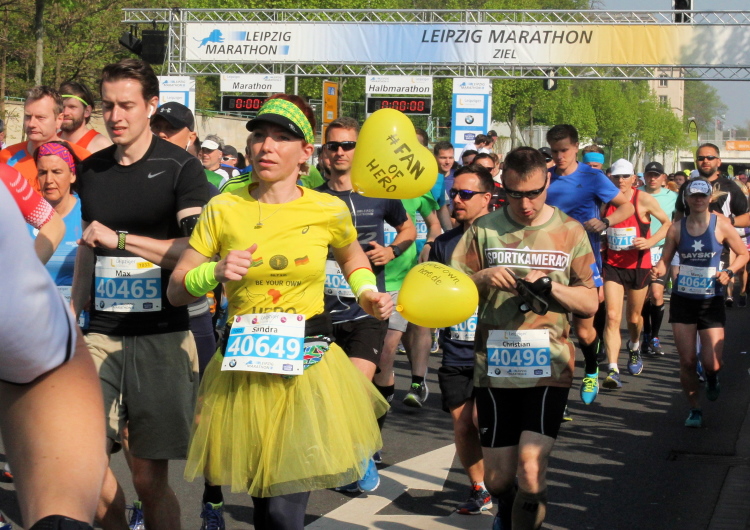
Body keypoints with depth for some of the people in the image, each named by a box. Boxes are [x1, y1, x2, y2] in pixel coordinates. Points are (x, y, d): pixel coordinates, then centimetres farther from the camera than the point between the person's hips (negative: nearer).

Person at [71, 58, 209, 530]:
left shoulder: (180, 168, -4)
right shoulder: (92, 171, 12)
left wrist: (119, 239, -15)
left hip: (161, 336, -4)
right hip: (102, 333, 4)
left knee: (150, 476, -2)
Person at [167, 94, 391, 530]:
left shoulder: (329, 211, 0)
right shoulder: (223, 210, -1)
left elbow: (353, 255, 23)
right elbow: (177, 290, 3)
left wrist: (367, 294, 5)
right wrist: (216, 273, -16)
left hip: (308, 363, -1)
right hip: (244, 367, 1)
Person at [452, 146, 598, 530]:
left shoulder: (570, 232, 5)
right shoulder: (484, 229, 5)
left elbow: (590, 303, 4)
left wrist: (551, 286, -14)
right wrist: (482, 278, -15)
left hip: (548, 367, -1)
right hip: (494, 367, 1)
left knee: (531, 466, -17)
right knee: (498, 476, 8)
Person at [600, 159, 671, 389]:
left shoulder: (644, 200, -9)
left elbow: (668, 223, -2)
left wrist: (650, 242, -15)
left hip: (638, 265, -1)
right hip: (612, 265, 1)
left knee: (633, 317, 15)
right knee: (612, 316, -14)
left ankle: (635, 347, 49)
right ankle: (612, 370, -19)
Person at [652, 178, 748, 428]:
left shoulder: (721, 225, -6)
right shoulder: (677, 228, -1)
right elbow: (665, 260, 3)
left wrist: (729, 272, -14)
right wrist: (658, 269, -19)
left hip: (711, 302, -1)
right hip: (683, 301, 1)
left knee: (712, 363, -9)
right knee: (687, 362, 0)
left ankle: (712, 378, 29)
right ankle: (694, 410, 20)